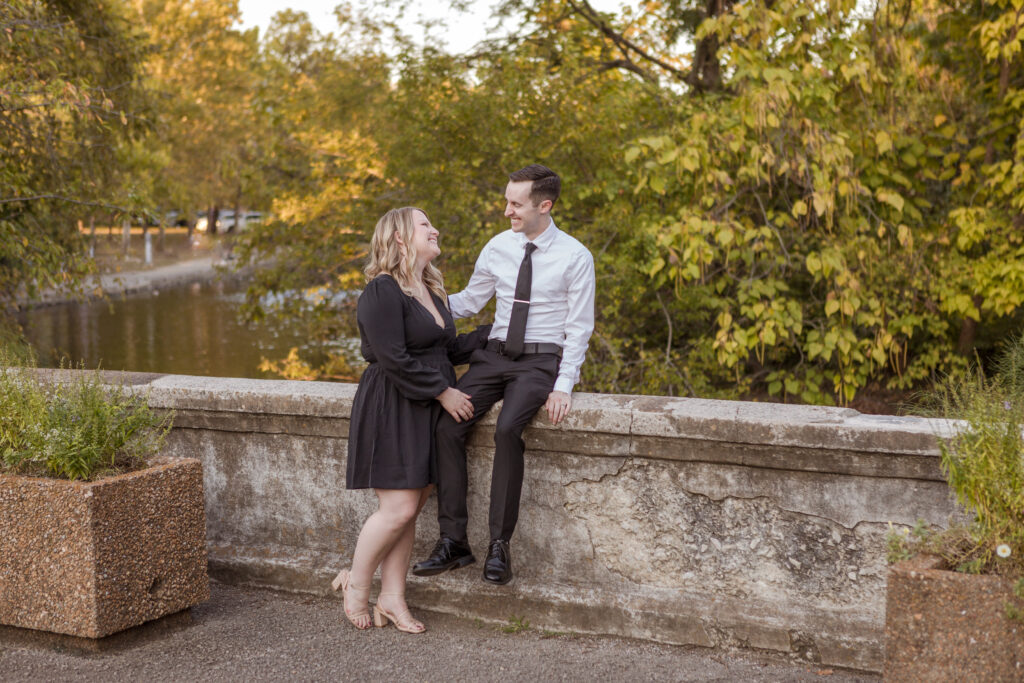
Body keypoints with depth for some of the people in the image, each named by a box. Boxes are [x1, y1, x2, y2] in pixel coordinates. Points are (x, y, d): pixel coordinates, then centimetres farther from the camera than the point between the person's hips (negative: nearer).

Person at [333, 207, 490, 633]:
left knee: (410, 510, 8)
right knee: (398, 509, -9)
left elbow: (446, 349, 19)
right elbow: (395, 359, -19)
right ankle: (355, 583, 13)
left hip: (427, 411, 8)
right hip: (392, 410, -8)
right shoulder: (382, 291, -14)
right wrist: (443, 392, -15)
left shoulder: (431, 290, 16)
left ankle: (392, 598, 15)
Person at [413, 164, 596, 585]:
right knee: (447, 426, -17)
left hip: (540, 361, -4)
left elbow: (579, 328, -5)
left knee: (508, 429, -31)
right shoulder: (498, 248, 7)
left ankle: (499, 545, -21)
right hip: (494, 355, 5)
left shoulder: (574, 257, -4)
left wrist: (563, 386, -15)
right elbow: (469, 302, 17)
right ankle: (453, 541, -10)